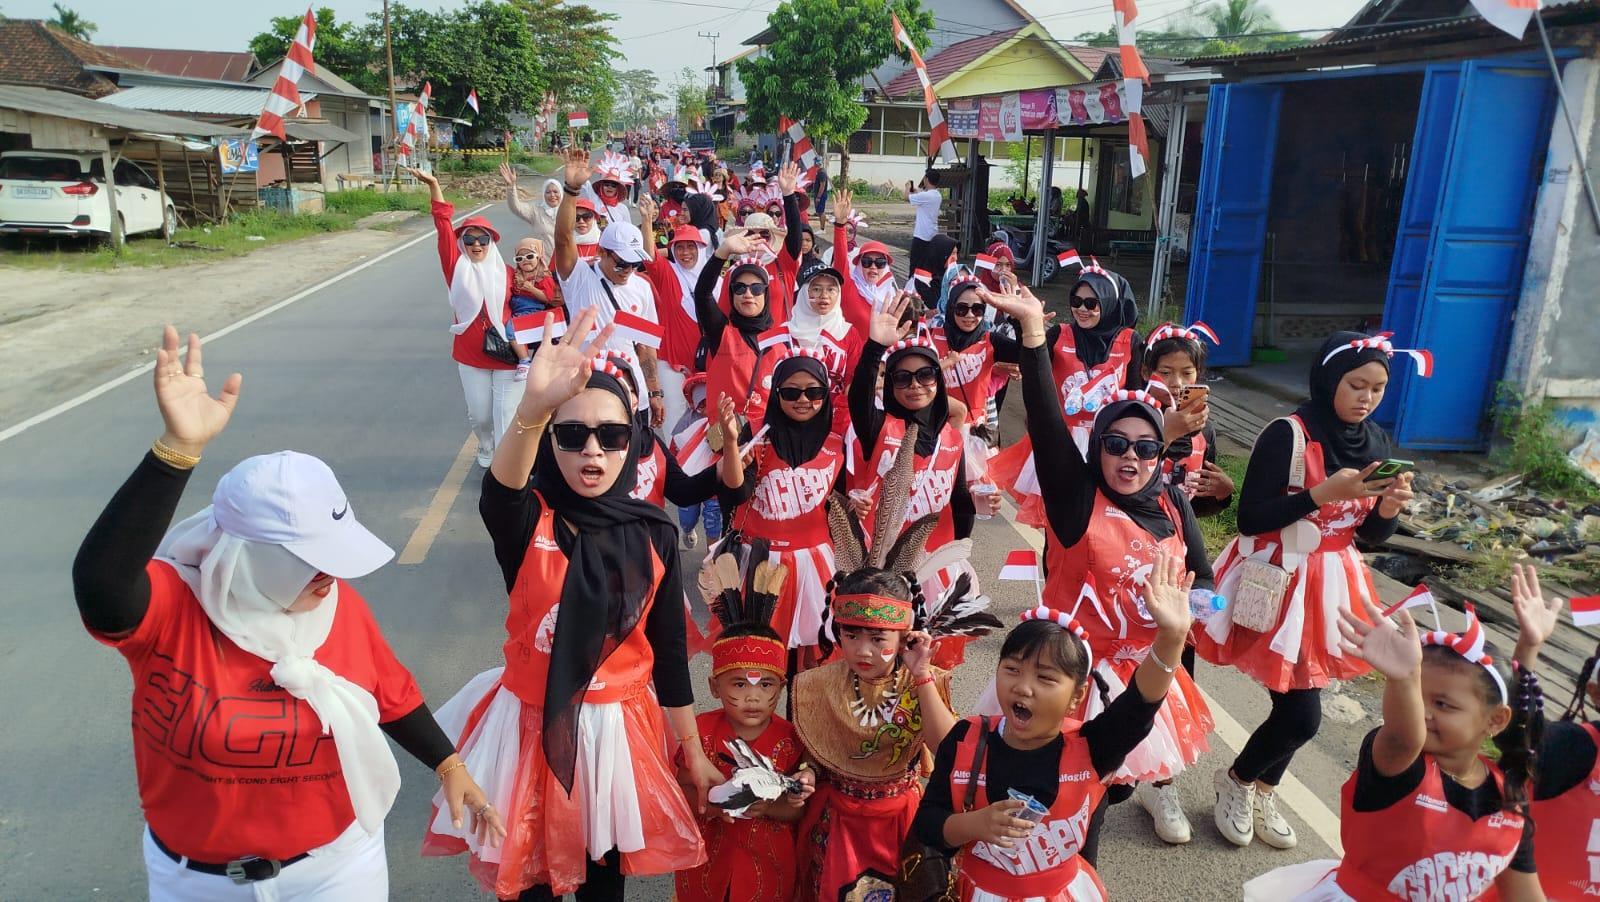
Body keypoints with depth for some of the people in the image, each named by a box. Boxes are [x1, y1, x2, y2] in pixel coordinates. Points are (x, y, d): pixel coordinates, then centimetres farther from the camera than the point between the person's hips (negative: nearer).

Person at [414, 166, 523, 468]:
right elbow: (444, 227, -7)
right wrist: (433, 186, -12)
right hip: (470, 356, 1)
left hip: (507, 355, -1)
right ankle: (486, 449, 42)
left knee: (506, 417, -1)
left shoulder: (507, 273, 0)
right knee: (479, 415, 13)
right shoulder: (456, 266, 0)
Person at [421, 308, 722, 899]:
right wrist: (533, 410, -61)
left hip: (618, 728, 2)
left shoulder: (654, 533, -8)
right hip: (532, 725, -1)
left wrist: (694, 751, 5)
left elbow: (669, 648, 0)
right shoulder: (527, 521, -15)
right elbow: (499, 490, -41)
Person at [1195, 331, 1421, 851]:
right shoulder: (1288, 434, -18)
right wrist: (1324, 493, -27)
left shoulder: (1375, 441, 3)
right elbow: (1250, 519, -20)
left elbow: (1372, 535, 8)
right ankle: (1237, 780, 23)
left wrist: (1390, 508, -13)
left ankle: (1262, 791, 38)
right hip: (1279, 584, -6)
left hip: (1331, 586, 6)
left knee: (1293, 706, 13)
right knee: (1302, 714, -5)